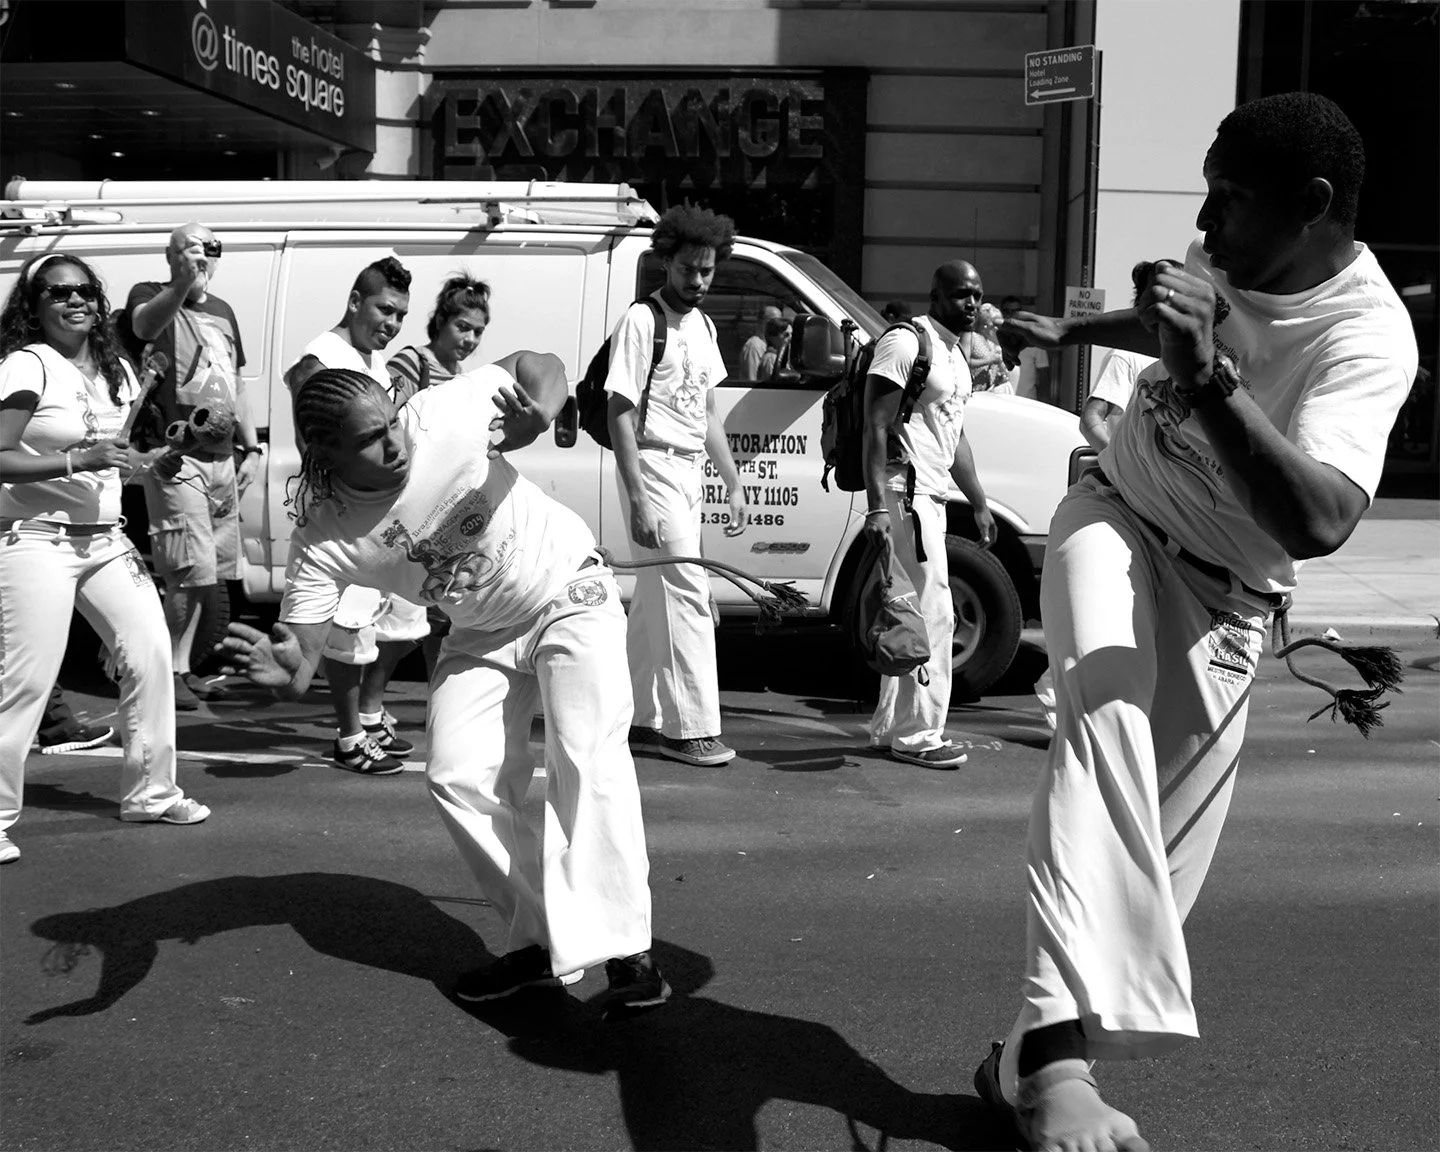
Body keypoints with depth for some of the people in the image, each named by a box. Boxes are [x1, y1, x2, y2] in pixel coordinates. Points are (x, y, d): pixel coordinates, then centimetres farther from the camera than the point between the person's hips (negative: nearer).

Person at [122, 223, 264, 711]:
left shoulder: (222, 312, 19)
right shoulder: (150, 297, -2)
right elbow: (146, 325, -28)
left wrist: (251, 447, 17)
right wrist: (184, 283, -47)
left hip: (221, 459, 7)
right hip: (175, 458, -7)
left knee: (207, 575, 9)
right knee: (194, 572, -13)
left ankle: (183, 668, 18)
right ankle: (172, 671, -4)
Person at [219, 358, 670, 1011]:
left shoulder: (444, 415, -26)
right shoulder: (322, 540, -21)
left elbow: (537, 364, -9)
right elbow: (301, 670, -25)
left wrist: (539, 412, -32)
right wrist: (280, 672, -50)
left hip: (569, 591, -3)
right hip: (480, 637, 4)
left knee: (588, 761, -19)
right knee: (459, 780, -7)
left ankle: (625, 950, -17)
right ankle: (540, 941, 7)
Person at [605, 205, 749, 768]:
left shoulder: (702, 325, 15)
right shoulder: (641, 322, -10)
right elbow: (620, 416, -15)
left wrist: (733, 483, 18)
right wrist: (638, 500, -21)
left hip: (691, 472, 8)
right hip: (655, 465, -8)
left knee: (654, 599, 12)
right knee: (688, 592, -10)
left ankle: (640, 719, 19)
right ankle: (691, 727, -4)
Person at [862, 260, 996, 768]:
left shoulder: (956, 355, 20)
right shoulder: (905, 343, -10)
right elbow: (876, 428, -16)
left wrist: (979, 503, 26)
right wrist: (877, 506, -24)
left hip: (931, 497, 10)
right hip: (904, 492, -10)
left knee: (910, 614, 13)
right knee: (932, 612, -10)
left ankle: (891, 727, 22)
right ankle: (917, 733, -3)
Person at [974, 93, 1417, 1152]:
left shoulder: (1367, 338, -25)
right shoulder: (1221, 259, -7)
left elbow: (1319, 525, -43)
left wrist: (1210, 376, -50)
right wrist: (1069, 331, 33)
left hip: (1221, 599, -2)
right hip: (1117, 519, 2)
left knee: (1162, 845, -2)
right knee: (1105, 708, -30)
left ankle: (1035, 1059, 18)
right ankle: (1061, 1042, -42)